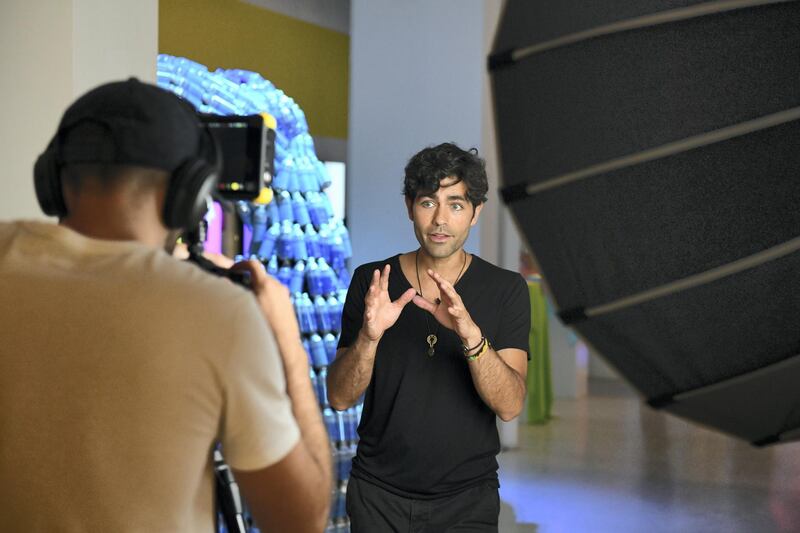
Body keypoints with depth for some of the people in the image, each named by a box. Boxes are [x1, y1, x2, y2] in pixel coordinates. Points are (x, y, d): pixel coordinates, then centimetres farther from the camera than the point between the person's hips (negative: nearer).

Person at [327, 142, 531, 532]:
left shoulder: (506, 290, -7)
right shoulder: (371, 281, -4)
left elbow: (509, 405, -17)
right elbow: (339, 397, -8)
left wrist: (469, 333, -32)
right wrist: (369, 335, -26)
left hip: (467, 499, -1)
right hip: (378, 494, 1)